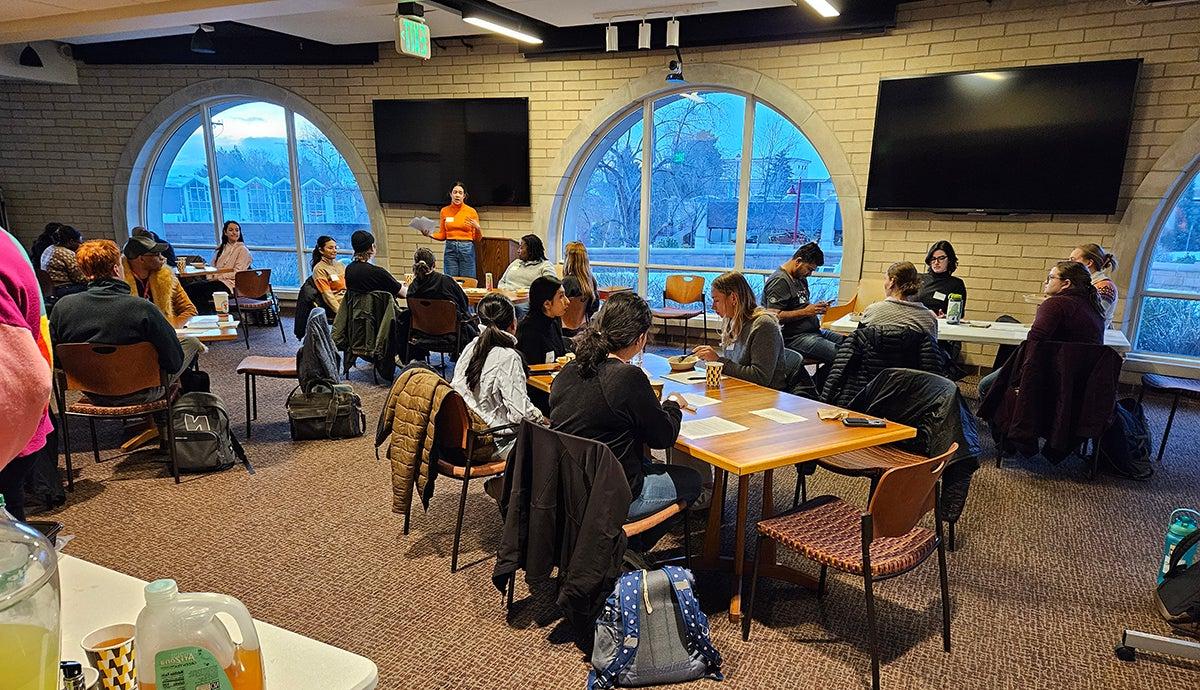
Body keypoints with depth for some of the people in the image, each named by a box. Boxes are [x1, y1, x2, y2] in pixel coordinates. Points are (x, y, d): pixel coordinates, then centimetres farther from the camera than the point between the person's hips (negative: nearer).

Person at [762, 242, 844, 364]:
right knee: (838, 354, -24)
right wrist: (805, 312, -18)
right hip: (793, 337, -10)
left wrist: (816, 308, 7)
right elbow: (775, 316, -20)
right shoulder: (779, 281, -12)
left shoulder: (801, 278, 19)